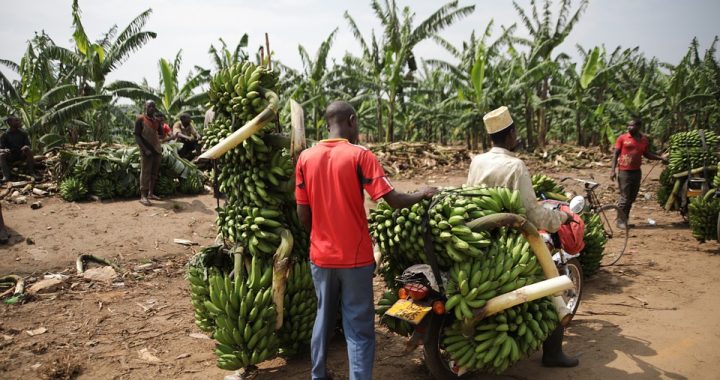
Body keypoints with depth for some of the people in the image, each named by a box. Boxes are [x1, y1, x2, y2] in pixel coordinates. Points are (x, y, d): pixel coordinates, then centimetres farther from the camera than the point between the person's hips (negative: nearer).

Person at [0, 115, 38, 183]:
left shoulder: (23, 133, 1)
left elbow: (29, 145, -1)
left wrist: (26, 147, -26)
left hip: (21, 154, 0)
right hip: (10, 157, 0)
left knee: (29, 151, -29)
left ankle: (31, 172, -31)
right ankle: (6, 176, -39)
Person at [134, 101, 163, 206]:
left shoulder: (157, 120, 13)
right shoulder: (140, 119, -4)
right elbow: (137, 136, -8)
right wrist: (145, 149, -17)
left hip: (157, 150, 6)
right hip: (146, 151, -6)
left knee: (154, 173, 9)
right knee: (145, 173, -7)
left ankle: (151, 193, 18)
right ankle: (143, 196, -6)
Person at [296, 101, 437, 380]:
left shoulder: (306, 158, 0)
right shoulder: (359, 155, -12)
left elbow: (303, 215, 2)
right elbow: (394, 201, -14)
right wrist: (423, 194, 4)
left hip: (320, 256, 5)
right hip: (355, 257, -4)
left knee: (324, 318, 21)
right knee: (359, 329, 5)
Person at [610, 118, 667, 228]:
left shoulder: (644, 140, 8)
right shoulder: (622, 138, -4)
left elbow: (646, 154, 20)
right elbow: (616, 154, -3)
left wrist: (660, 157, 7)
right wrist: (613, 170, -10)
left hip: (637, 172, 5)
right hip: (624, 172, -5)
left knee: (632, 197, 9)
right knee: (625, 197, -5)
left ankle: (625, 219, 19)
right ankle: (621, 221, 3)